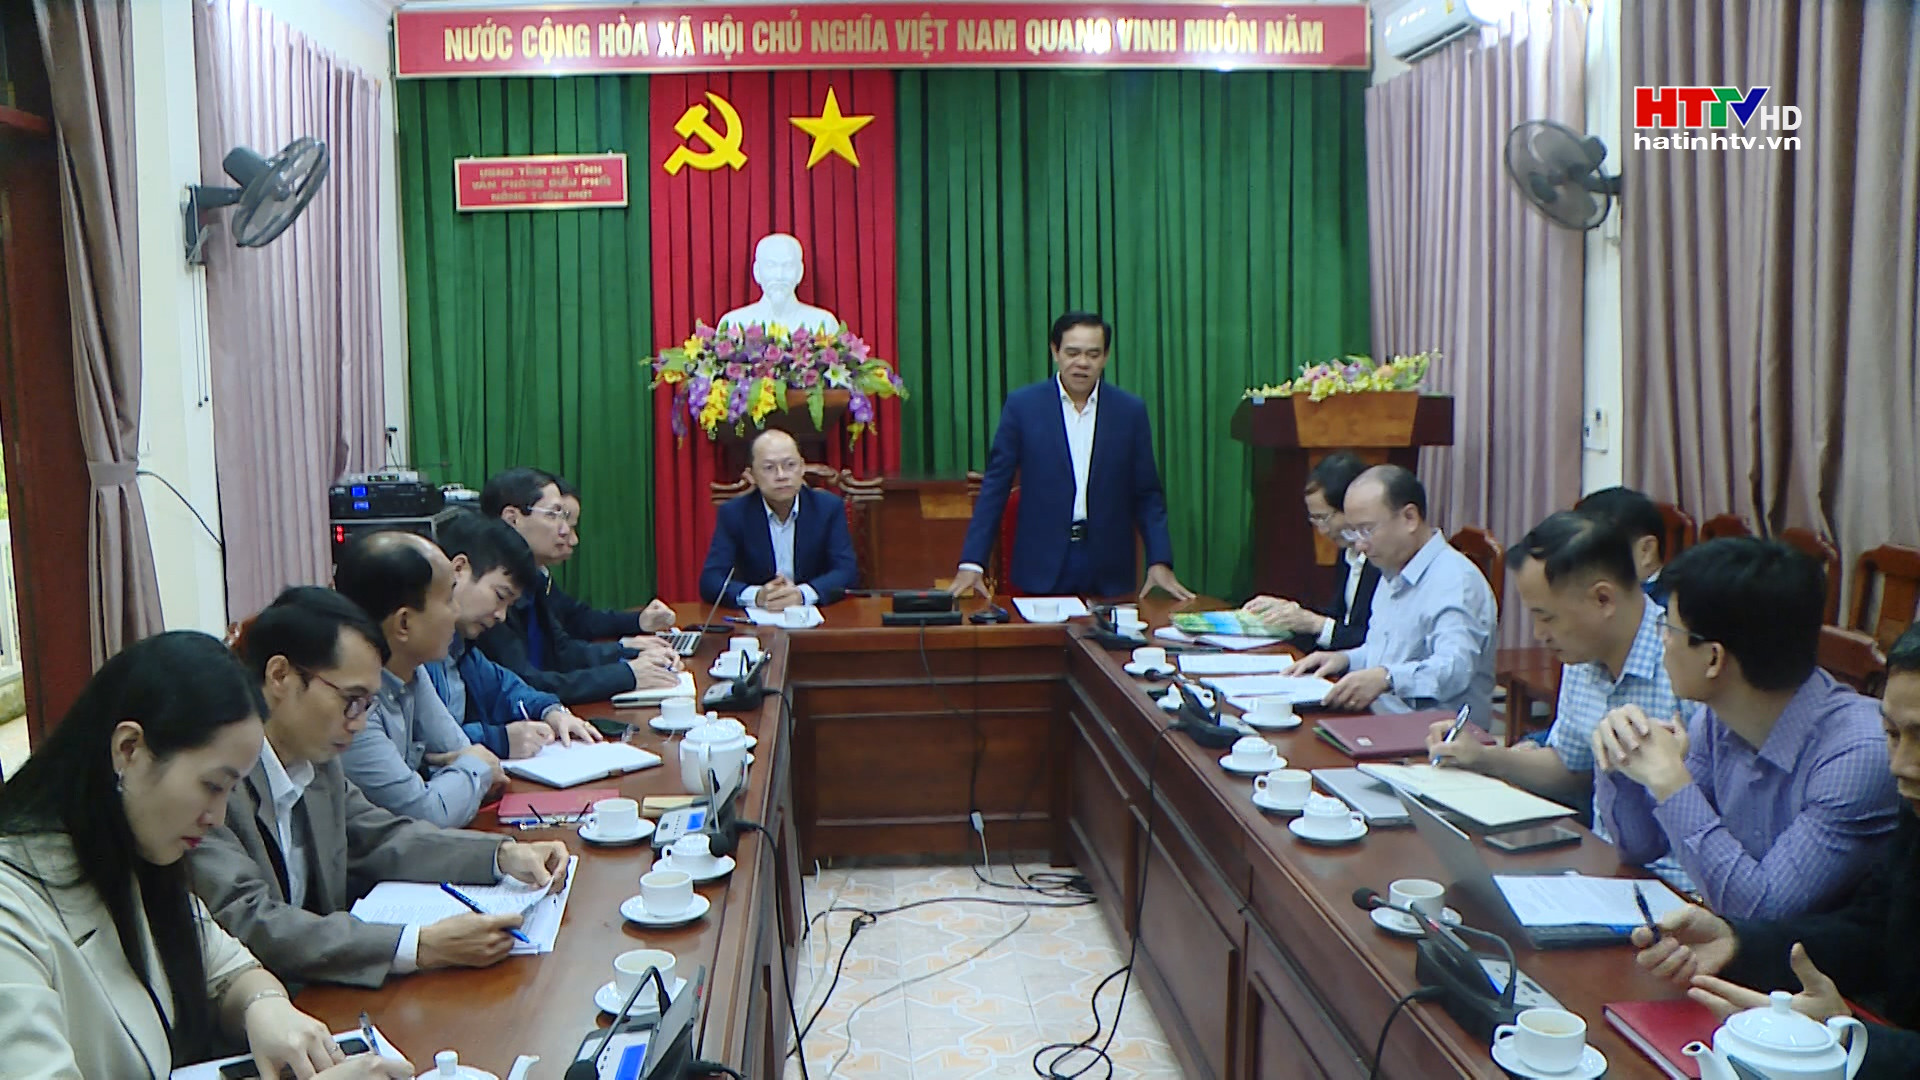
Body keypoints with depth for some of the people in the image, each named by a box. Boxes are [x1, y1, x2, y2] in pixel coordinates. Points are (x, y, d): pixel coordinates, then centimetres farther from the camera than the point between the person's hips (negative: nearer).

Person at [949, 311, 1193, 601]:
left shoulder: (1130, 411, 4)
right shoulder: (1023, 405, 1)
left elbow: (1147, 494, 7)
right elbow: (995, 486, 1)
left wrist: (1160, 562, -4)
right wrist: (971, 563, -6)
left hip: (1108, 574, 1)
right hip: (1042, 567, -1)